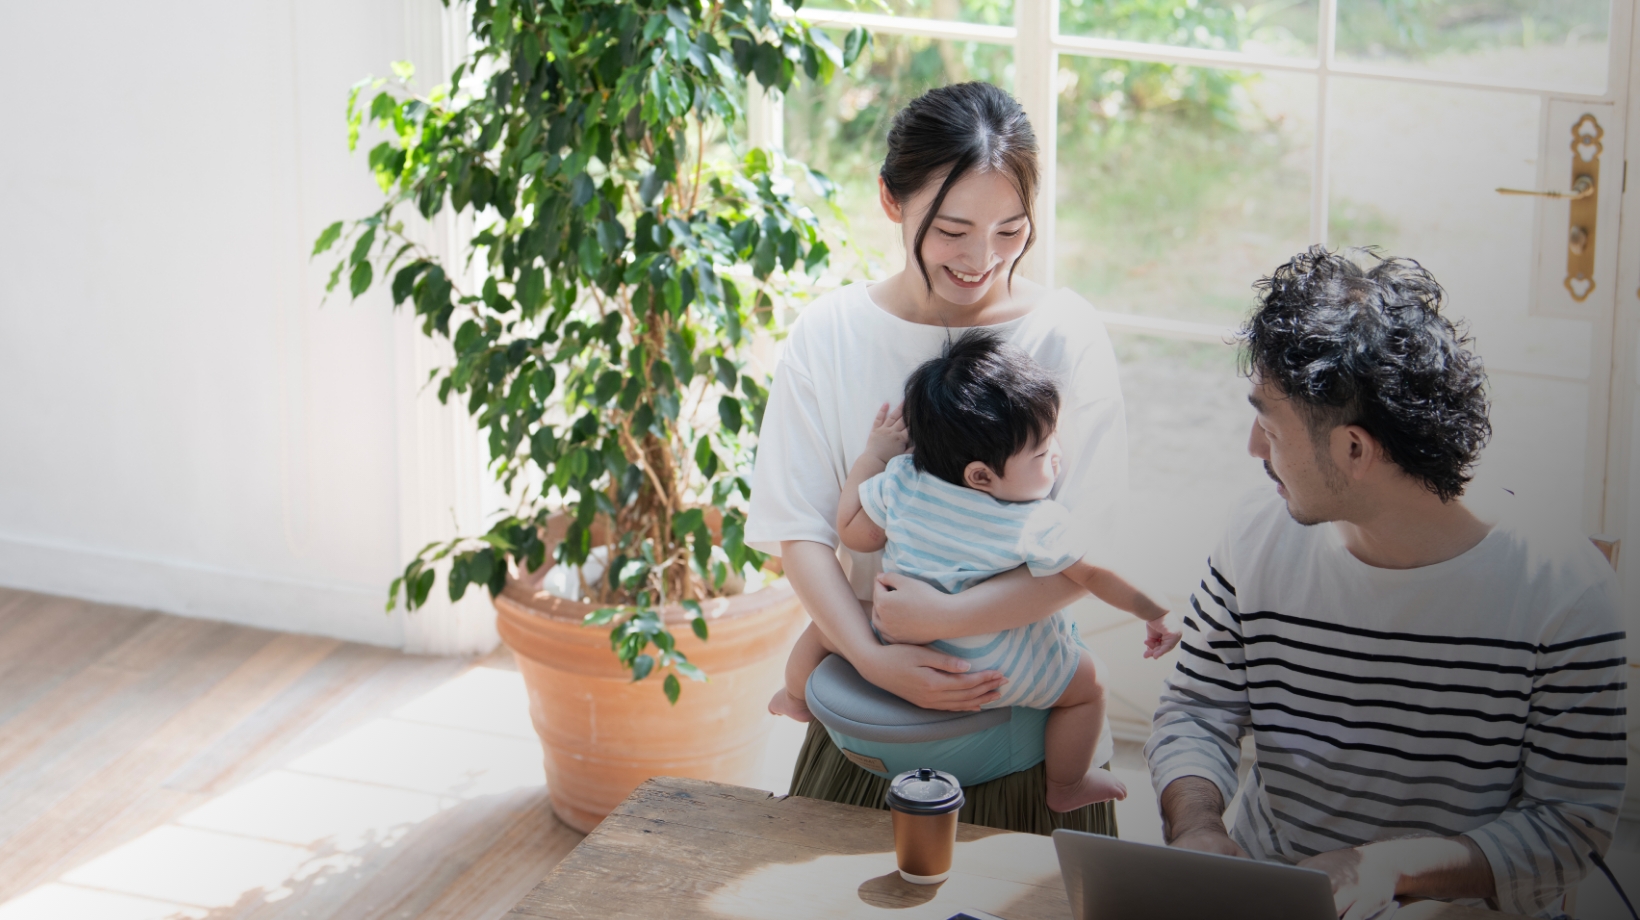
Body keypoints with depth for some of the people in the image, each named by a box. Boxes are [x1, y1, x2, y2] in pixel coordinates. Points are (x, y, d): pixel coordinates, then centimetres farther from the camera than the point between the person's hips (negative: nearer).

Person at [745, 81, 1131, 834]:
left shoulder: (1063, 335, -11)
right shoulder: (830, 333, -6)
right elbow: (800, 530, -7)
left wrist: (941, 615, -26)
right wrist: (870, 654, -22)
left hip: (1023, 693, -1)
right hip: (873, 689, 2)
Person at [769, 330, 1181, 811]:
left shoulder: (900, 482, -19)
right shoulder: (1040, 527, -27)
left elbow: (854, 532, -3)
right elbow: (1095, 577, -12)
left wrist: (873, 454, 4)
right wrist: (1154, 612, 4)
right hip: (991, 676, -3)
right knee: (1087, 683, 16)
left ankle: (798, 698, 58)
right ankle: (1066, 788, 34)